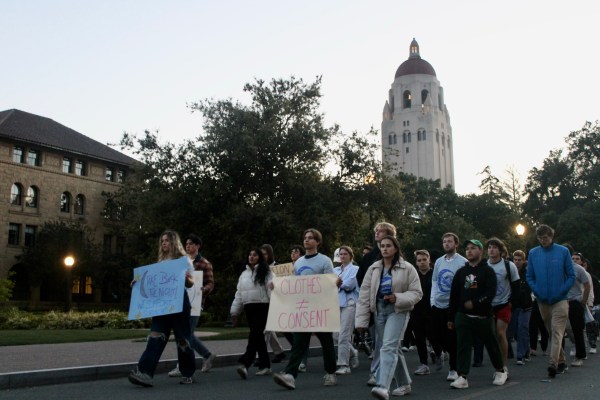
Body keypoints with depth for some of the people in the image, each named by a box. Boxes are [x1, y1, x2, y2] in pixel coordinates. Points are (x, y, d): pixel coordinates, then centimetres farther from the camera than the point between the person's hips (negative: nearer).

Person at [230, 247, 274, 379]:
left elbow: (271, 289, -9)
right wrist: (235, 311, 18)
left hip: (262, 307, -6)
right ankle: (265, 366, 17)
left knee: (254, 335, -15)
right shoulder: (244, 273, 18)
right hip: (248, 307, 6)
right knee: (258, 337, 10)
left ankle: (244, 363, -24)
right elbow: (239, 293, 19)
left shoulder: (265, 272, 0)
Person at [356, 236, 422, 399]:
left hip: (398, 311, -5)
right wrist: (361, 320, 0)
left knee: (388, 347, -18)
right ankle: (404, 384, 28)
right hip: (379, 311, 5)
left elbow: (416, 293, -3)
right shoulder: (373, 269, 7)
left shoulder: (407, 268, -5)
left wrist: (398, 298, -21)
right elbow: (364, 295, 5)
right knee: (393, 348, 13)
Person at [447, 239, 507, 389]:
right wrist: (451, 318, 10)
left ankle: (500, 371, 30)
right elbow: (454, 295, 12)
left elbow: (491, 293, -11)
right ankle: (462, 377, -4)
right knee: (463, 346, -4)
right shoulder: (460, 272, 12)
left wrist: (475, 303, -23)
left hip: (483, 315, -3)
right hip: (463, 315, 3)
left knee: (491, 344, 10)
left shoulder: (488, 271, 1)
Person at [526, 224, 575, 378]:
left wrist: (561, 292, -11)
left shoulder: (563, 251, -3)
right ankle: (561, 360, 25)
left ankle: (553, 364, -17)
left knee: (557, 332, -11)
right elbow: (529, 277, 8)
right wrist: (537, 291, -6)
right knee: (552, 332, 13)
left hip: (560, 300, -3)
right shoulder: (533, 253, 4)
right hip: (542, 301, 3)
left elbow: (571, 276, -1)